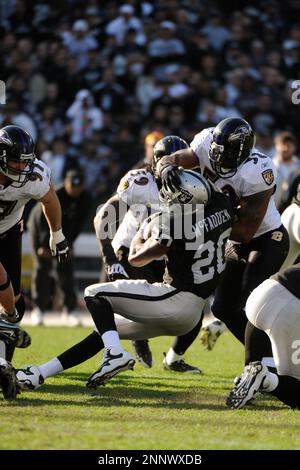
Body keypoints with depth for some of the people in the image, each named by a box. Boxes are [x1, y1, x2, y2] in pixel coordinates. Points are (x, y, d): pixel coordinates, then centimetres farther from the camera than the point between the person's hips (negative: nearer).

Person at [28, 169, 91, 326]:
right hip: (40, 227, -4)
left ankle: (69, 309, 1)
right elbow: (43, 221, -26)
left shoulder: (85, 199, -18)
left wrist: (68, 244, -14)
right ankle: (39, 308, -7)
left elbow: (78, 224, -10)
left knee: (66, 266, -3)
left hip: (65, 230, 4)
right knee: (42, 266, -10)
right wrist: (45, 246, -22)